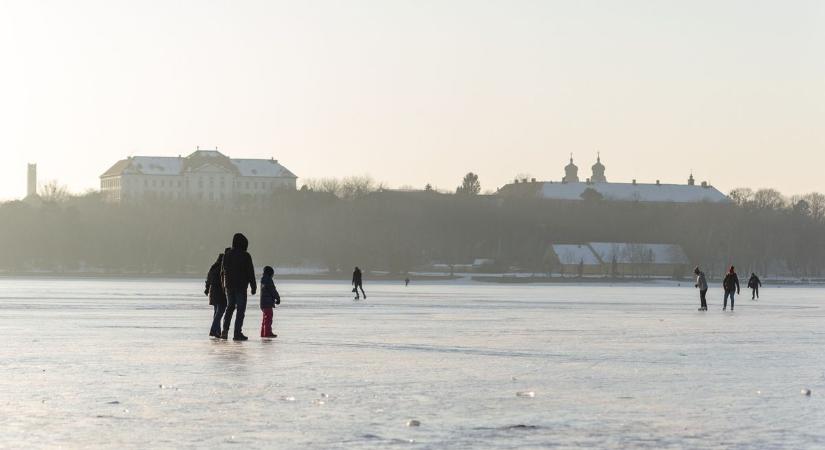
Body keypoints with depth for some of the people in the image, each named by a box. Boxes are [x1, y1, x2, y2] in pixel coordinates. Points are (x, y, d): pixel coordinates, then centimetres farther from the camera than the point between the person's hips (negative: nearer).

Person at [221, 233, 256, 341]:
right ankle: (237, 333, -5)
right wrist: (253, 287, -1)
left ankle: (225, 330, 6)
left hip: (229, 286, 5)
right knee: (241, 309, 0)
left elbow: (223, 271, 9)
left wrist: (224, 285, 18)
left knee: (230, 307, 17)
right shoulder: (245, 256, -10)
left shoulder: (227, 255, 4)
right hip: (241, 286, -5)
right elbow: (250, 272, -8)